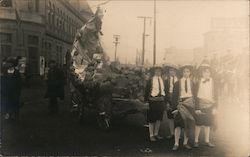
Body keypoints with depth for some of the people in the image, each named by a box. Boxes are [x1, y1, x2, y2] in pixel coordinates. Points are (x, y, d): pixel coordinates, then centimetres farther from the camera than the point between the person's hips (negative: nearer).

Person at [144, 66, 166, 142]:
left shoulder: (162, 80, 8)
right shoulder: (151, 80, -6)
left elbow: (164, 90, 13)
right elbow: (146, 91, -5)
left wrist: (165, 101, 11)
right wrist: (146, 100, -10)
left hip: (161, 101, 5)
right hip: (153, 101, -5)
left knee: (159, 118, 12)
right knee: (152, 119, 2)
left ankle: (156, 134, 25)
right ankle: (151, 135, 12)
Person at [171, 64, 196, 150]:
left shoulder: (192, 83, 9)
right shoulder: (177, 83, 3)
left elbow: (195, 94, 11)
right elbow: (174, 96, 2)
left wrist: (195, 106, 4)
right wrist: (175, 106, -7)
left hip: (190, 104, 2)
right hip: (180, 104, -2)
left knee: (188, 124, 6)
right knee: (178, 123, -8)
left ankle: (185, 143, 15)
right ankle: (176, 143, -5)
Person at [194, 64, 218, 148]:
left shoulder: (212, 81, 4)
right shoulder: (198, 81, -4)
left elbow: (215, 94, 8)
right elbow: (196, 94, -4)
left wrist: (215, 107, 3)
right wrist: (196, 108, -9)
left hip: (209, 106, 3)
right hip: (200, 105, -3)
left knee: (208, 124, 9)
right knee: (198, 124, 2)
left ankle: (207, 141, 21)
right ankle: (196, 141, 12)